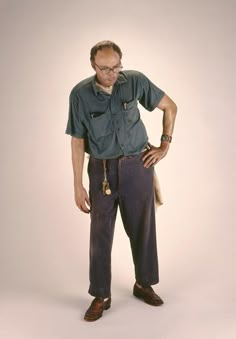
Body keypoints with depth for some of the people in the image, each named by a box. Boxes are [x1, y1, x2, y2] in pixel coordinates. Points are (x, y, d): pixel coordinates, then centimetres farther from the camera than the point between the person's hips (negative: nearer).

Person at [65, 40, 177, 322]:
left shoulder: (136, 81, -7)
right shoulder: (80, 93, -9)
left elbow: (170, 106, 6)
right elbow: (77, 142, -5)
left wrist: (164, 146, 1)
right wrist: (78, 186, -6)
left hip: (137, 166, 1)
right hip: (102, 171, -1)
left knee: (142, 228, 11)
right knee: (100, 233, 3)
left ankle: (144, 284, 32)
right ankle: (101, 296, 20)